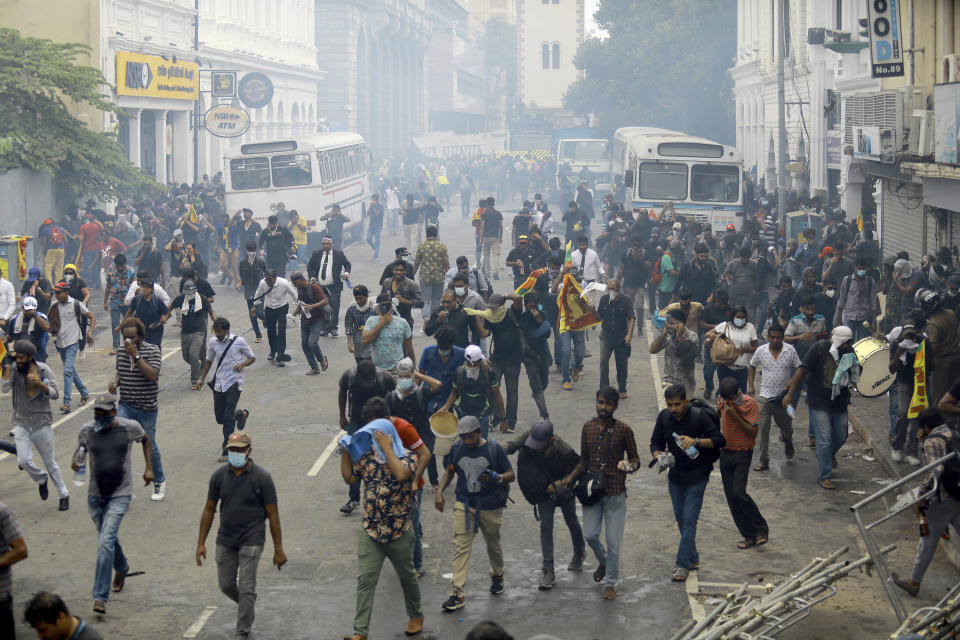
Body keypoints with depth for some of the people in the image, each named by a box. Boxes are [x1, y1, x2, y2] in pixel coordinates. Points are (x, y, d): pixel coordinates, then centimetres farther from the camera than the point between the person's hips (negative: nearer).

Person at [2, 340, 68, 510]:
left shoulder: (44, 370, -7)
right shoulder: (14, 369, -4)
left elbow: (55, 394, -9)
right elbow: (4, 388, -17)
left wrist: (40, 384, -27)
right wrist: (8, 366, -22)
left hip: (42, 422, -1)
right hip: (21, 423, 1)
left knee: (50, 463, 6)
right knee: (23, 460, -15)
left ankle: (64, 495, 22)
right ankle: (41, 479, 17)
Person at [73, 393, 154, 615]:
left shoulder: (129, 427, -8)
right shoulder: (87, 430, -4)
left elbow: (145, 440, 13)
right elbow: (80, 450, 10)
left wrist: (149, 468, 7)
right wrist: (75, 461, -15)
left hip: (120, 495, -4)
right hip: (95, 495, 4)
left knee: (105, 542, -17)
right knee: (108, 538, 21)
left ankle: (100, 597, -17)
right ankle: (121, 568, 54)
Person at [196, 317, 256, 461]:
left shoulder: (239, 341, -9)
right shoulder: (212, 342, 2)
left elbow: (252, 357, 2)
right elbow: (209, 361, 18)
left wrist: (243, 364, -19)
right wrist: (202, 379, 12)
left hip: (234, 383, -5)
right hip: (219, 383, 5)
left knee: (228, 418, -11)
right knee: (220, 418, 10)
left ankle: (226, 451, -4)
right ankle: (241, 414, 42)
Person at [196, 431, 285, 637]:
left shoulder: (261, 477, -10)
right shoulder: (219, 476, -1)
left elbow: (273, 514, -7)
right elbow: (209, 509, 8)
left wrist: (278, 549, -8)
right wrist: (201, 543, 5)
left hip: (251, 541, -4)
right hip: (225, 541, 4)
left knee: (246, 589, -6)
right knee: (226, 585, 12)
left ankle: (243, 632, 5)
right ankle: (248, 605, 42)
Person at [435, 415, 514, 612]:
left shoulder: (494, 449, -10)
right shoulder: (457, 448, -1)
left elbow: (511, 475, -6)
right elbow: (449, 471, 15)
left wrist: (496, 478, -27)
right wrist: (440, 491, 1)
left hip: (490, 507, -1)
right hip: (464, 505, 1)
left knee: (493, 545, 16)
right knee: (460, 546, -9)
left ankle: (497, 576, 47)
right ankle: (457, 594, -11)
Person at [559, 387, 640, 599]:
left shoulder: (623, 430, -7)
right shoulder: (588, 427, 5)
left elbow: (635, 458, 1)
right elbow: (584, 460, 12)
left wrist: (630, 466, -22)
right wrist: (571, 477, -2)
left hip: (615, 492, -3)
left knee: (613, 540, 0)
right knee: (590, 534, 1)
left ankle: (610, 583, 14)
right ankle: (603, 561, 34)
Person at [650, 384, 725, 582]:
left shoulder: (700, 416, -17)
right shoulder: (664, 417, -2)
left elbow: (720, 440, -17)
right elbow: (655, 443, 6)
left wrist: (697, 441, -32)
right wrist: (660, 456, -17)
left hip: (696, 476, -5)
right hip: (675, 476, 5)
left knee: (689, 519, -9)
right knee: (681, 519, 12)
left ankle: (683, 564, -4)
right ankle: (693, 558, 27)